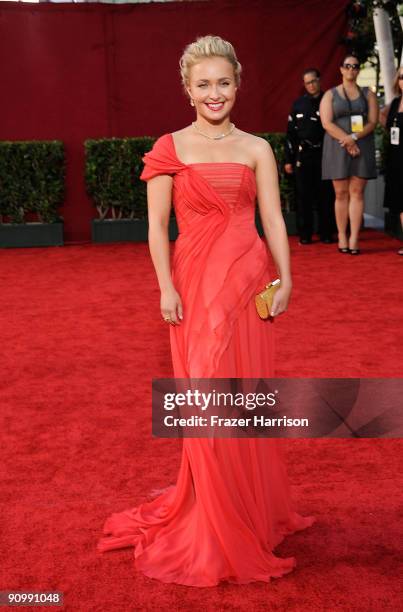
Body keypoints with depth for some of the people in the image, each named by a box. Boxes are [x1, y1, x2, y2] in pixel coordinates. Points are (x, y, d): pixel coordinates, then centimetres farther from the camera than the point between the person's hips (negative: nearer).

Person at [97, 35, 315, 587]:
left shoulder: (256, 148, 7)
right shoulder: (170, 149, 3)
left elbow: (273, 219, 3)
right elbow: (157, 226, 0)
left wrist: (285, 279, -9)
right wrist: (167, 288, -9)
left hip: (248, 281, 1)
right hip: (195, 282, -1)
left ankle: (254, 510, 28)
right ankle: (212, 526, 20)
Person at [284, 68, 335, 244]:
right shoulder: (299, 104, 8)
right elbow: (290, 133, 9)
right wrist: (288, 160, 5)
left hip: (324, 154, -1)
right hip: (304, 155, 1)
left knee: (326, 195, 2)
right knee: (304, 196, 2)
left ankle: (326, 234, 10)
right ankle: (305, 235, 8)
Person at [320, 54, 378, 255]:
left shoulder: (368, 94, 12)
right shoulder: (330, 95, 7)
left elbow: (373, 122, 2)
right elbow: (327, 123, -5)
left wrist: (354, 137, -15)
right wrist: (347, 142, -14)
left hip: (362, 146, 1)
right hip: (337, 148, -1)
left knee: (356, 192, -4)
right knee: (341, 193, -1)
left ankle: (354, 238, -5)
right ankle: (342, 236, 3)